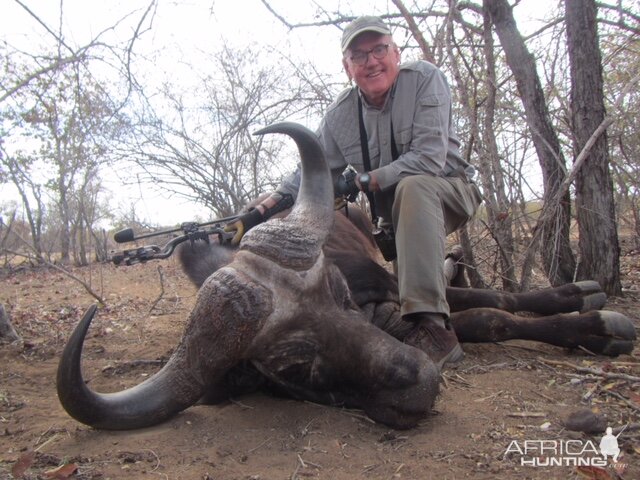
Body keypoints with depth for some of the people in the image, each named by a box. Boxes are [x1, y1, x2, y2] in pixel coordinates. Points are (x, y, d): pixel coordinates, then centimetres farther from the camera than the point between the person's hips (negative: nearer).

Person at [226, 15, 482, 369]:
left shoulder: (424, 79, -16)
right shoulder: (339, 115, -3)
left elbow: (429, 158, -26)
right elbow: (308, 174, -4)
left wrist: (361, 181, -24)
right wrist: (260, 212, -18)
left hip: (447, 192, -5)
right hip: (395, 212, 6)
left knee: (411, 187, -35)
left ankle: (431, 326, -41)